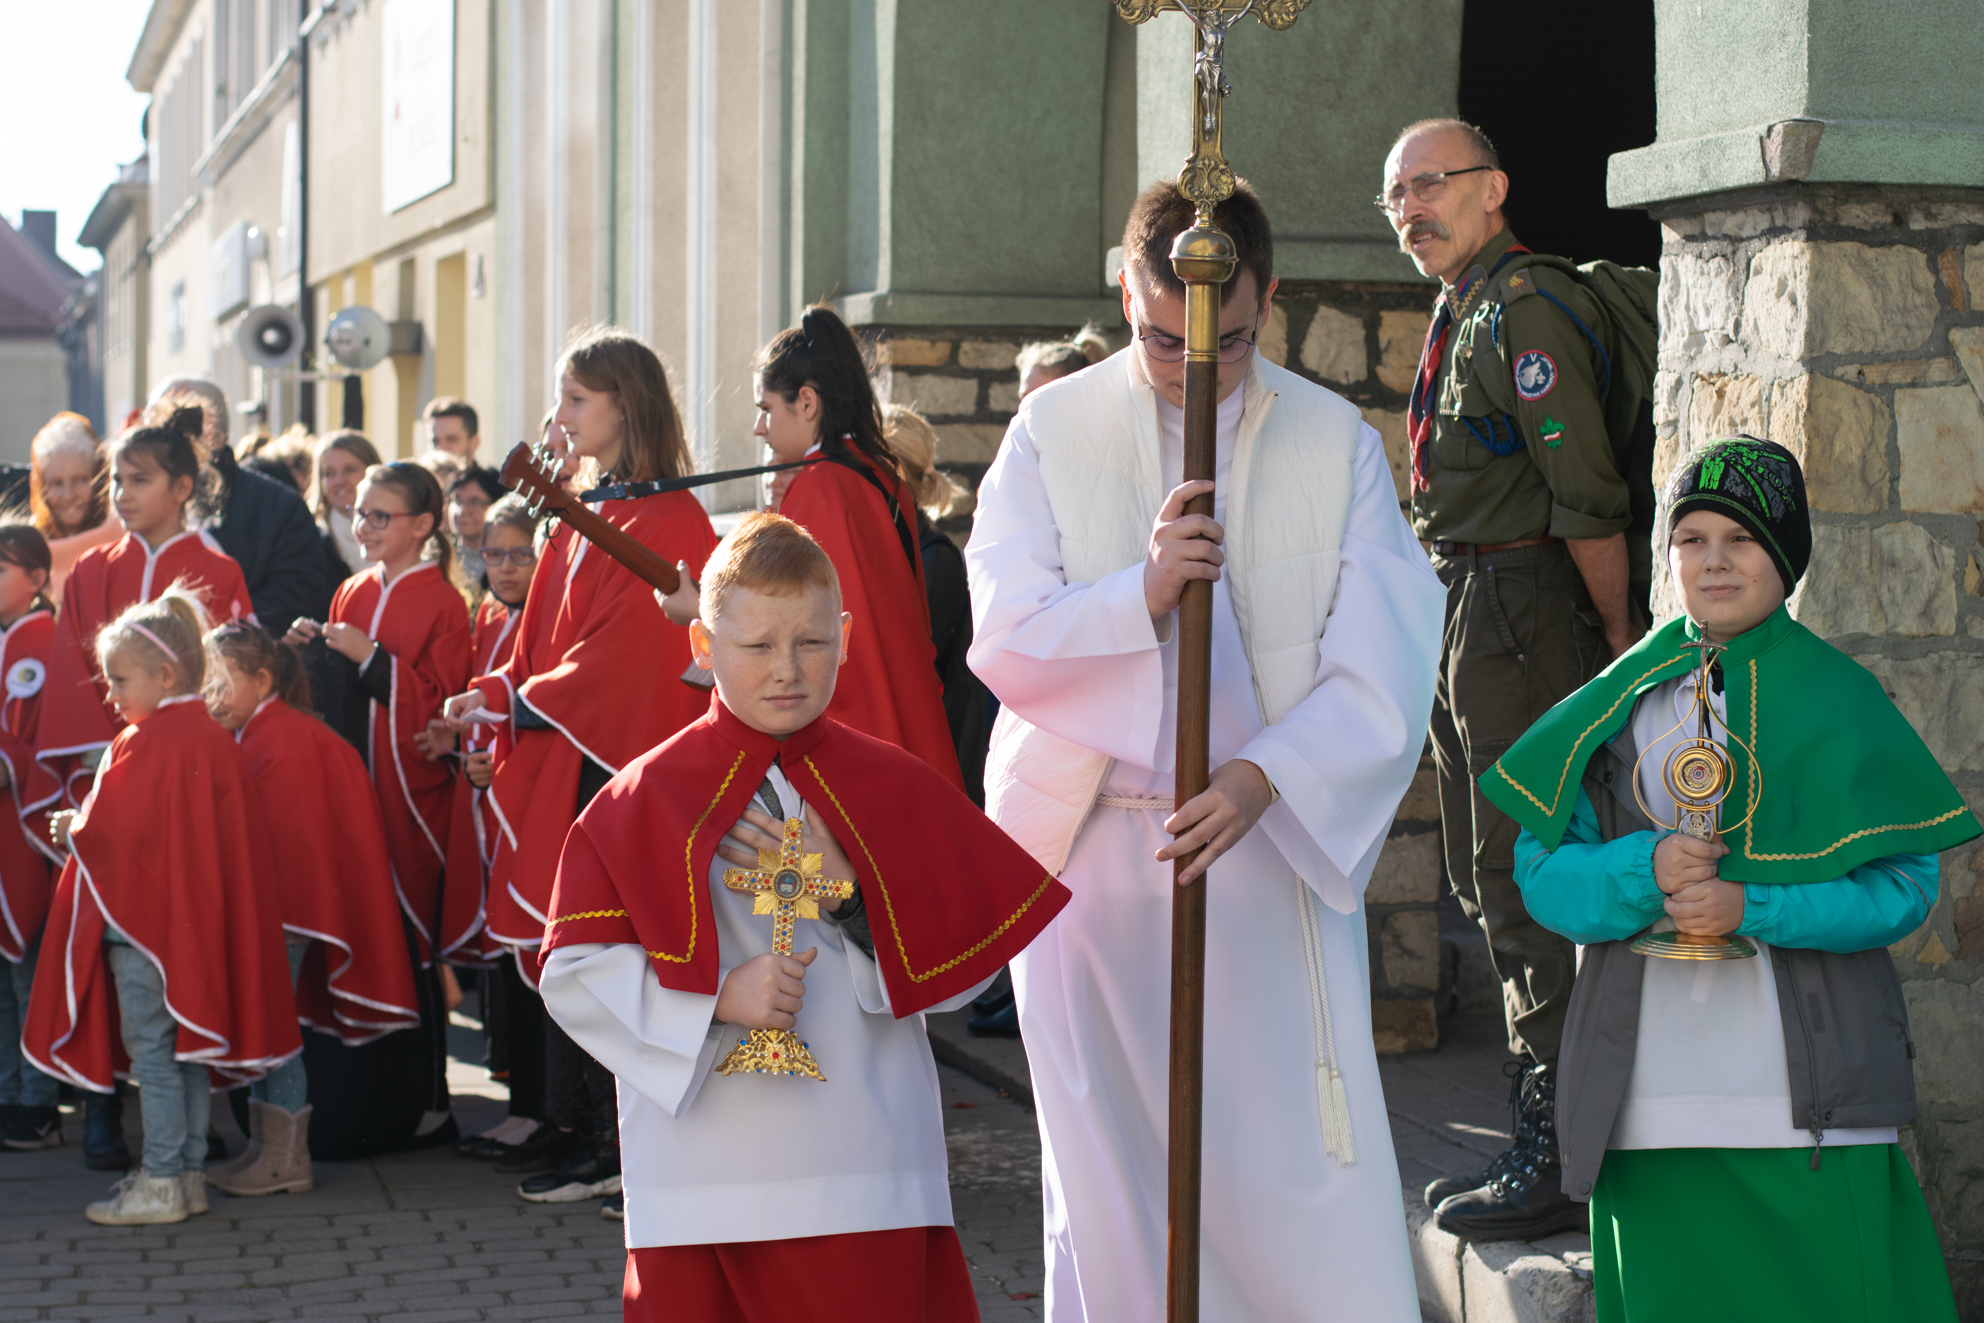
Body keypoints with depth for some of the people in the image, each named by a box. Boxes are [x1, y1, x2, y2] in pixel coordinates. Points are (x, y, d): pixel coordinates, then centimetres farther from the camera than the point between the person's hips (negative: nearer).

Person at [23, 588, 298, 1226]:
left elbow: (113, 832, -18)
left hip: (142, 917, -8)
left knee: (151, 1049, -2)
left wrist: (72, 830, 3)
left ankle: (160, 1183, 0)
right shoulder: (213, 738, 9)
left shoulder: (145, 743, -16)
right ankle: (190, 1172, 17)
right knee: (189, 1044, 13)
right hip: (195, 920, 8)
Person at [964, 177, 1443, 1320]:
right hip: (1093, 851, 1)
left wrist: (1264, 777, -20)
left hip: (1276, 844, -1)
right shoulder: (1052, 435, 3)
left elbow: (1384, 668, -5)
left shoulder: (1337, 443, 2)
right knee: (1110, 1170, 6)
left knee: (1305, 1164, -5)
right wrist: (1140, 593, -23)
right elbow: (1004, 637, -6)